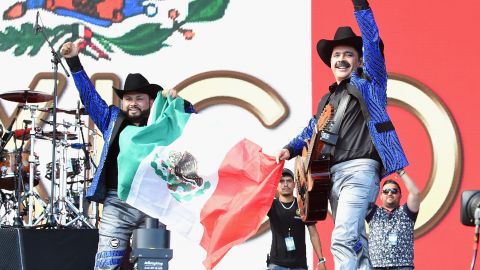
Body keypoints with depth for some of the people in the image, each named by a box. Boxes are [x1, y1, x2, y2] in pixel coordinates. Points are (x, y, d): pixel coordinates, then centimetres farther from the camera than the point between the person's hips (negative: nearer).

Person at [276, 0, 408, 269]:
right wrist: (291, 148, 17)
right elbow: (311, 131, 35)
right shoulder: (328, 99, 24)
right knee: (355, 241, 11)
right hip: (332, 174, 8)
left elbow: (373, 43, -6)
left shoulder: (367, 81, 6)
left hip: (359, 170, -8)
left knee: (343, 240, -23)